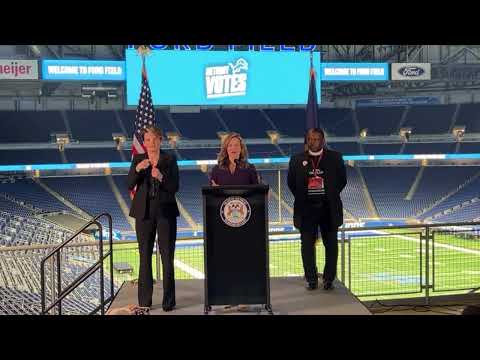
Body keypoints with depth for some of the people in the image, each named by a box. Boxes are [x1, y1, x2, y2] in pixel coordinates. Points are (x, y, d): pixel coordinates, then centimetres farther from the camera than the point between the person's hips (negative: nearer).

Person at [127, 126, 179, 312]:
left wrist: (161, 177, -22)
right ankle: (144, 301, 13)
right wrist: (137, 169, -19)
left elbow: (175, 187, -5)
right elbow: (130, 185, -4)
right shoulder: (138, 159, 6)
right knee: (145, 256, 6)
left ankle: (168, 300, 5)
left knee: (167, 256, -2)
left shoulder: (170, 159, 1)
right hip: (144, 212, 2)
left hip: (165, 211, -1)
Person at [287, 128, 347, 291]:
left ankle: (329, 278, 14)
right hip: (307, 209, 0)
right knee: (307, 245, 2)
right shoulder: (297, 160, 4)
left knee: (331, 245, 3)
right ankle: (311, 279, 12)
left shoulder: (335, 157, 4)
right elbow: (291, 182, 9)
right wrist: (301, 197, 4)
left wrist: (331, 196, 4)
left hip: (329, 208, 0)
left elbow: (342, 179, 8)